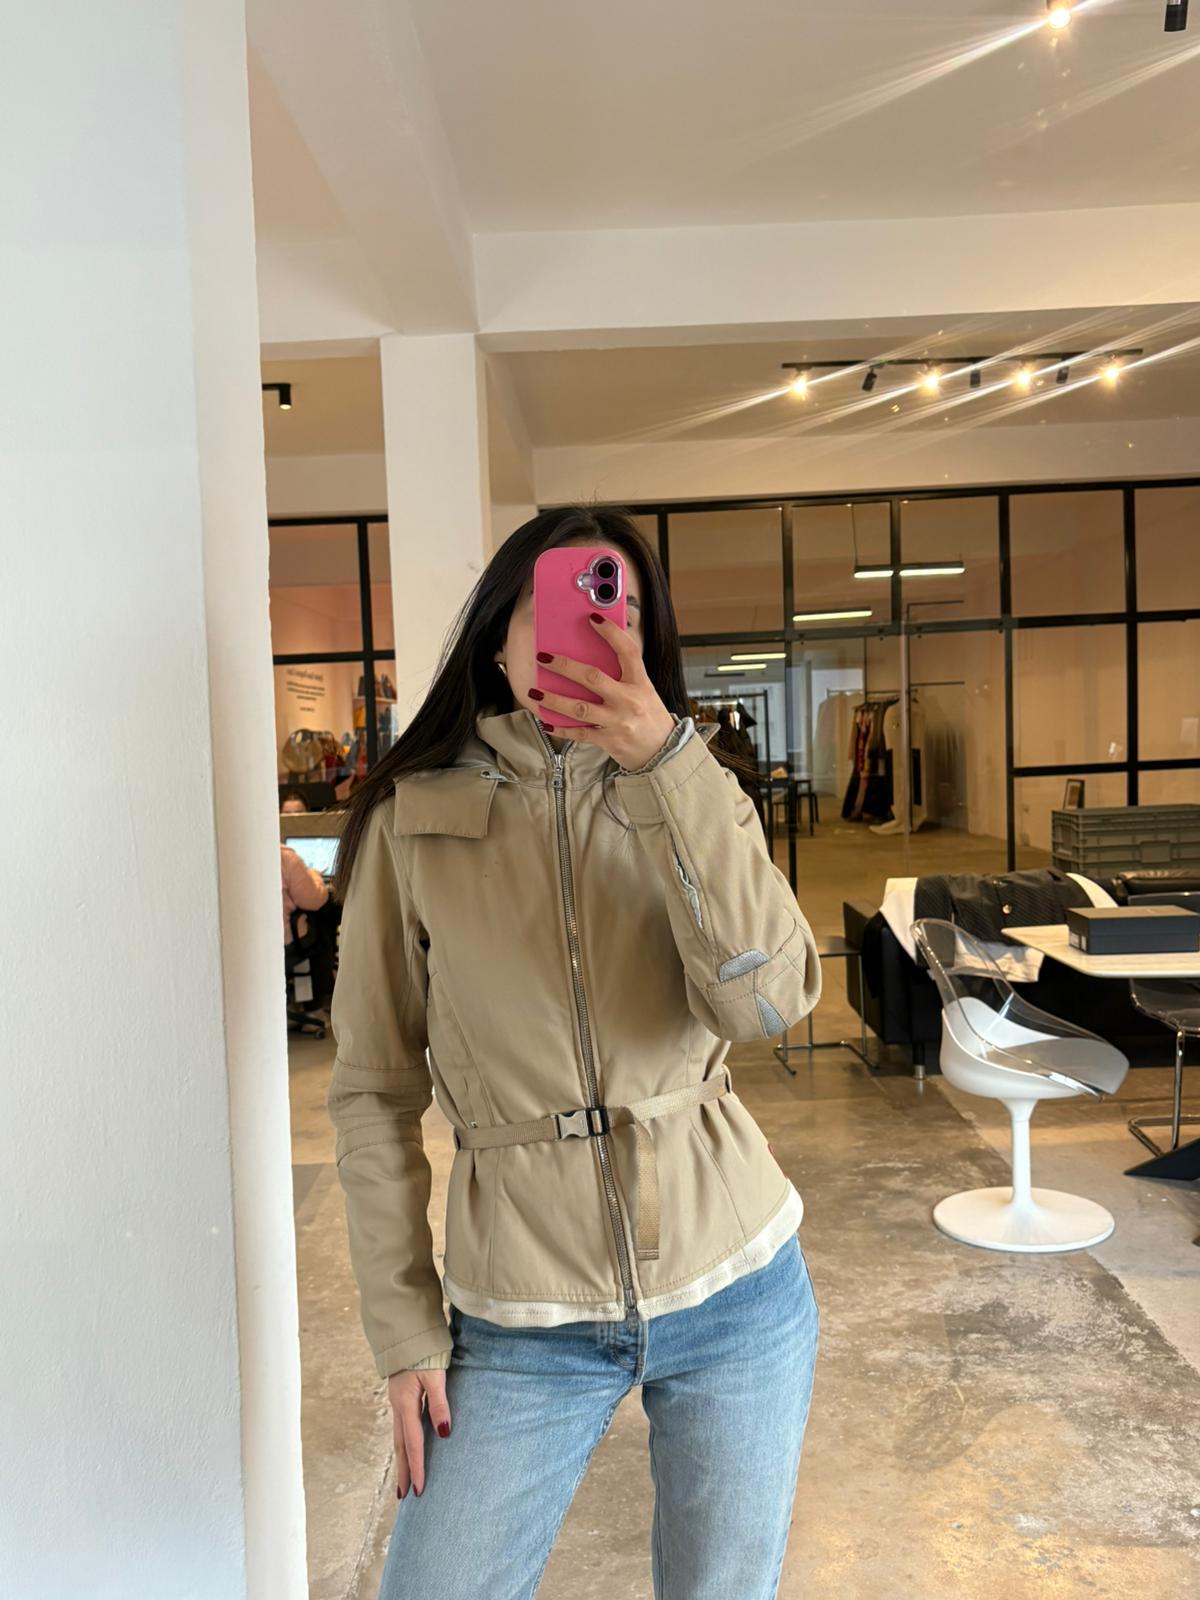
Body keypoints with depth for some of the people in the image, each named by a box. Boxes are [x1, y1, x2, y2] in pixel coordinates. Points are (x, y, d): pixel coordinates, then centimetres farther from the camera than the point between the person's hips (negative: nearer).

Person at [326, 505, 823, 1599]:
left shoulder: (688, 795, -1)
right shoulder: (412, 819, -5)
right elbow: (373, 1092, -1)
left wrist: (668, 758, -25)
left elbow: (770, 1001, -18)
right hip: (520, 1324, -1)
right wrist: (404, 1329, -2)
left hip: (735, 1292, 2)